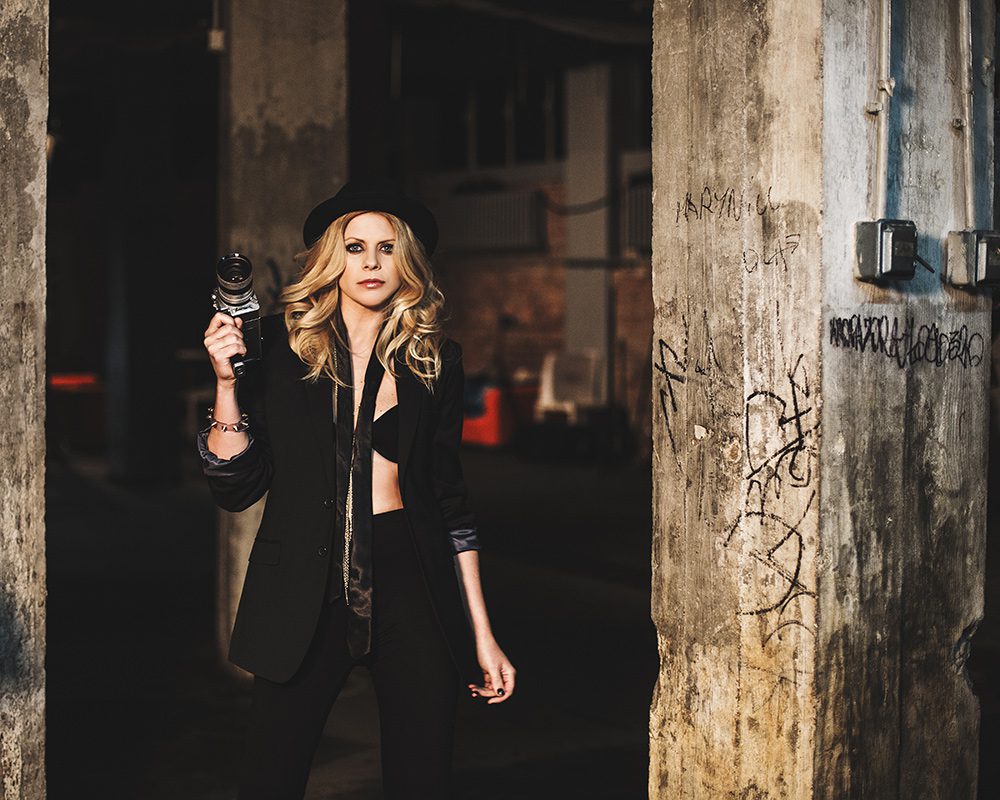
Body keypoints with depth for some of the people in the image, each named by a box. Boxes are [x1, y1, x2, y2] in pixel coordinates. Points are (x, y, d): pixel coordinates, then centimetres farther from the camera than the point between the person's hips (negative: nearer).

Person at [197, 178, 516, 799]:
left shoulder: (436, 359, 6)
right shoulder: (281, 346, 0)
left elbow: (451, 499, 9)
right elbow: (236, 489, -1)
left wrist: (482, 634, 7)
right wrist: (227, 381, -14)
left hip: (411, 588, 1)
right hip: (306, 595, -1)